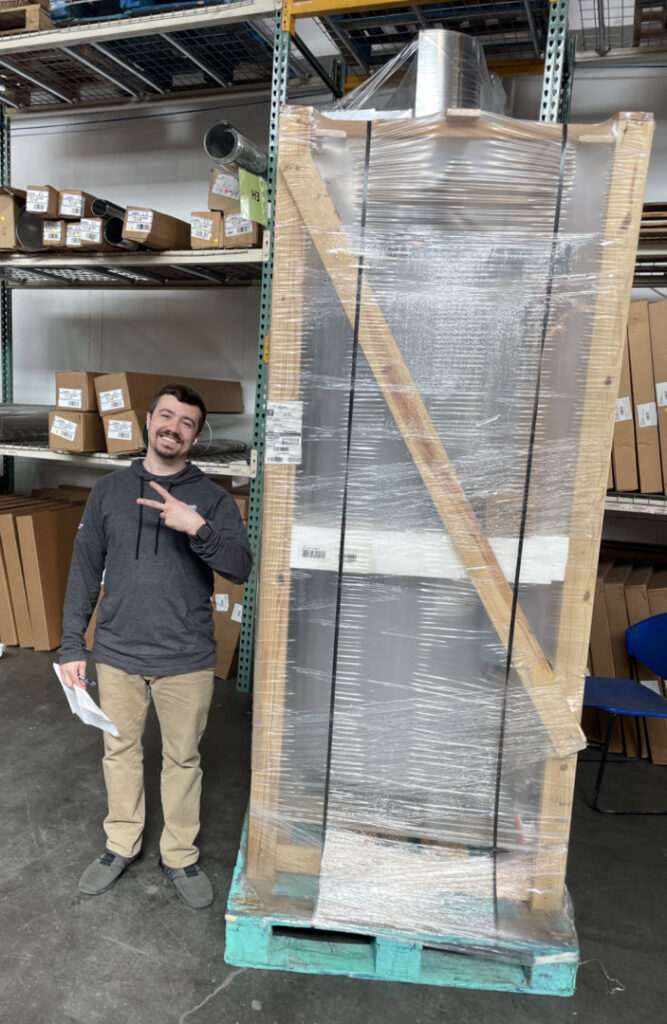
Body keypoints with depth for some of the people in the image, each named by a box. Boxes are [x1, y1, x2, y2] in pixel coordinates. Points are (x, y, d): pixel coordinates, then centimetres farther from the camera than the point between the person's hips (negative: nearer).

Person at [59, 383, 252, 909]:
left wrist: (197, 528, -31)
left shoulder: (213, 499, -5)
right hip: (117, 653, 2)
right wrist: (72, 646, 3)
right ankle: (121, 844, 41)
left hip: (187, 658, -2)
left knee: (183, 758, 13)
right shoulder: (109, 490, 2)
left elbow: (241, 568, -15)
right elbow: (85, 570, 5)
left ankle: (180, 855, 34)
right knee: (120, 751, 18)